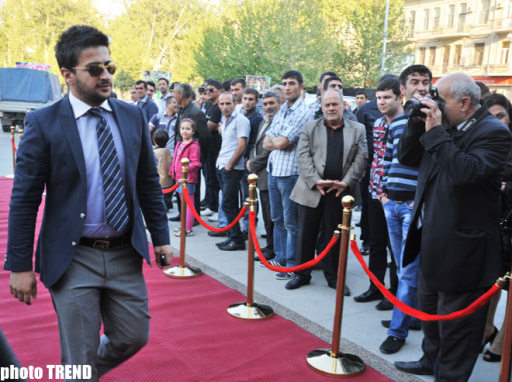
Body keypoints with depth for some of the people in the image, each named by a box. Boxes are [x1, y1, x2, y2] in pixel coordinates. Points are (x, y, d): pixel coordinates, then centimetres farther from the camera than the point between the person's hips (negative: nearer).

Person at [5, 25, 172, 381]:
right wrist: (19, 265, -7)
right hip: (73, 258, -3)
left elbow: (149, 182, 8)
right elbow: (24, 199, -7)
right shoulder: (43, 123, -9)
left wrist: (161, 237, 7)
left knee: (134, 337, 14)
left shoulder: (133, 116, 2)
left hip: (125, 254, 4)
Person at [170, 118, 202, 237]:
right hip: (179, 178, 9)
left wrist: (187, 167, -33)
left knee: (188, 204, -4)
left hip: (188, 179, -9)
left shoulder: (194, 146, -13)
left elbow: (196, 163, -18)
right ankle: (184, 226, 29)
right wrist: (172, 170, 25)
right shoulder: (179, 144, 15)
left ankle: (188, 229, 2)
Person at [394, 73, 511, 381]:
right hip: (433, 238, 9)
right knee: (429, 306, 24)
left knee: (456, 320, 6)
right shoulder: (447, 127, 6)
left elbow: (467, 172, -31)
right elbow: (407, 157, 7)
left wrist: (436, 132, -26)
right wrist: (419, 123, -6)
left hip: (461, 246, -8)